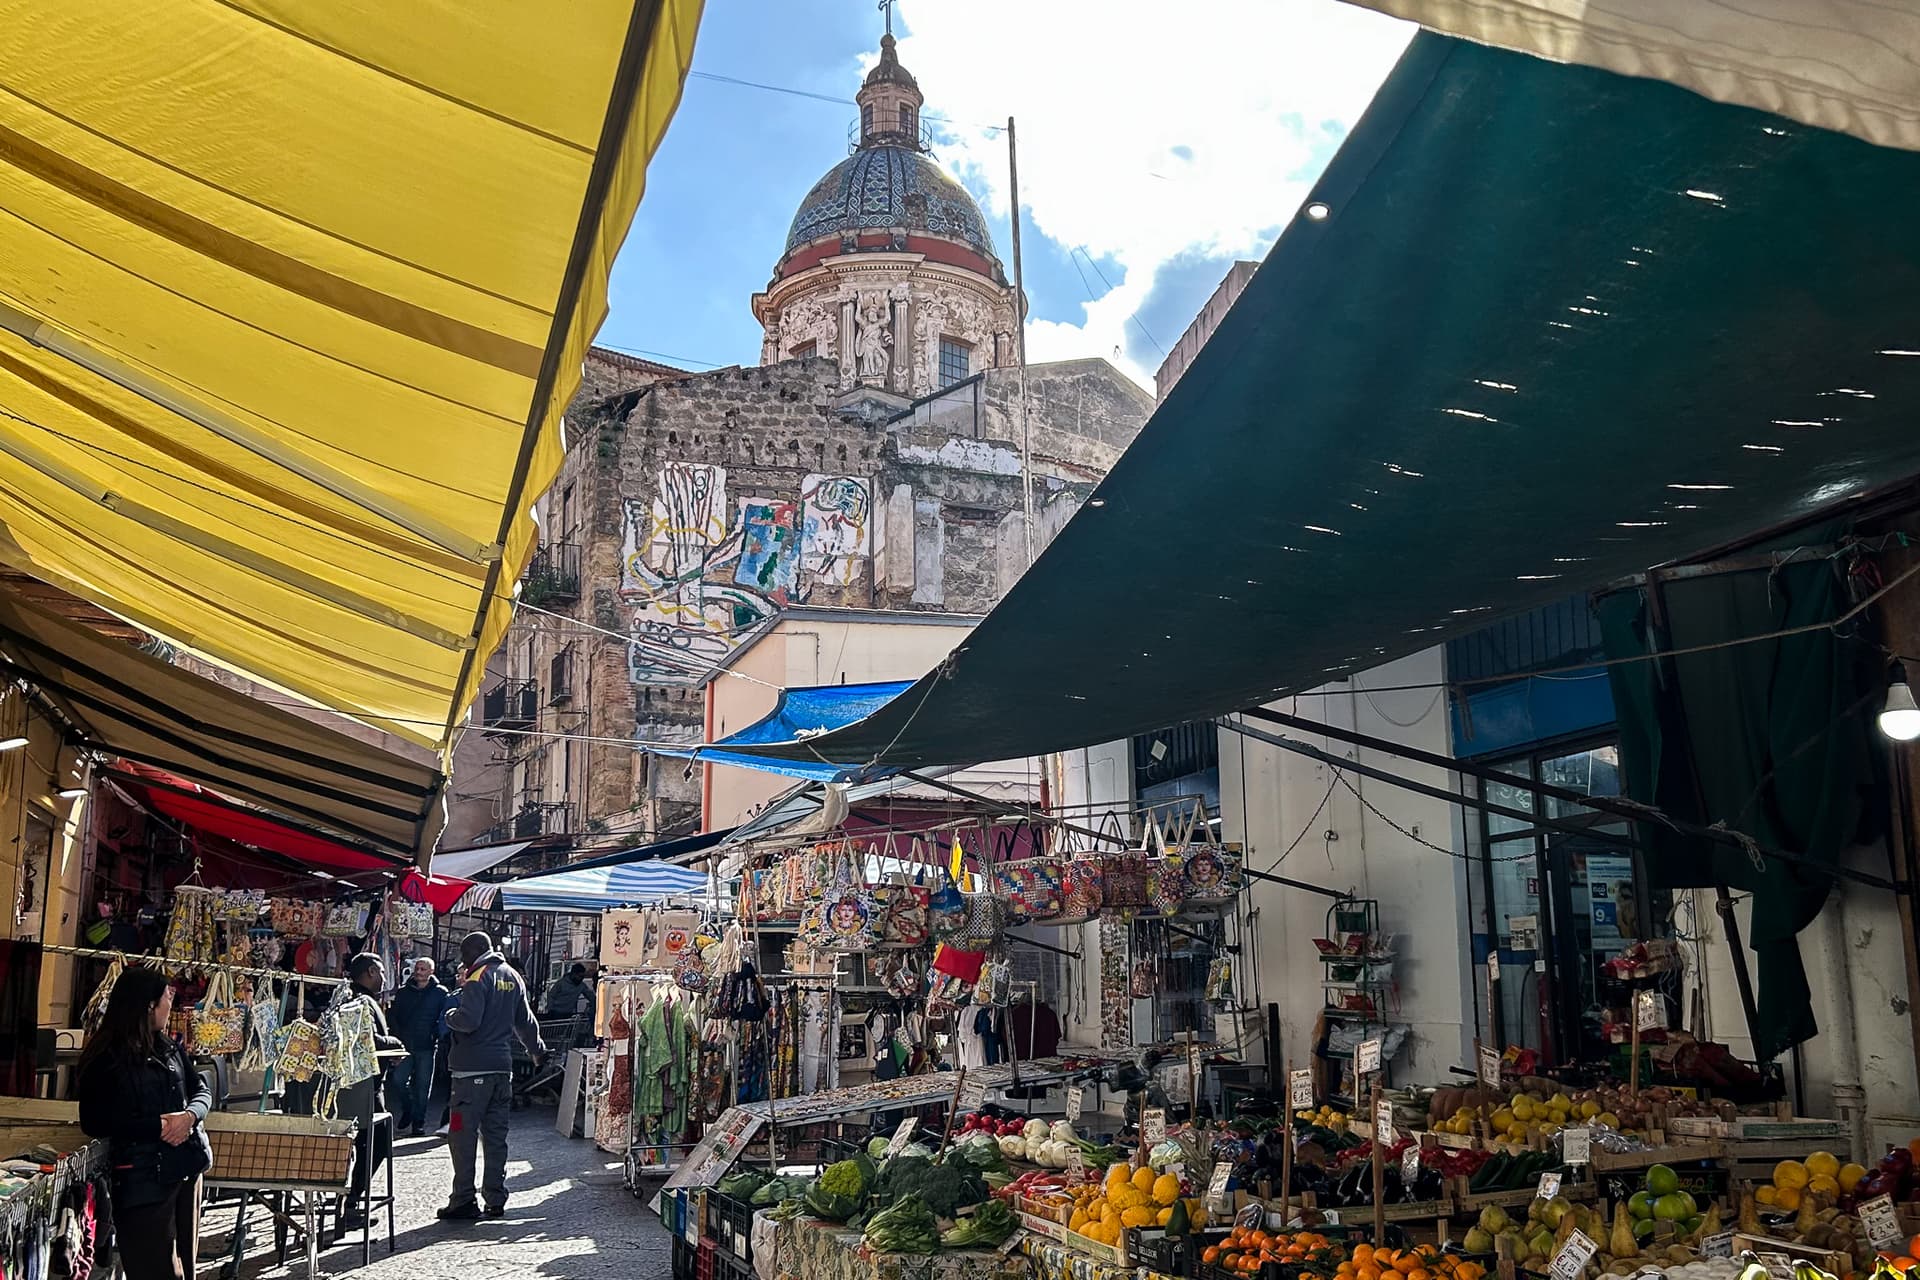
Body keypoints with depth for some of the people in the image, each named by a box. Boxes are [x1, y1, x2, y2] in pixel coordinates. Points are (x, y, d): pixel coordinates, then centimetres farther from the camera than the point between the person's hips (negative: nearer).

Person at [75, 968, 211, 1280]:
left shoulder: (168, 1048, 10)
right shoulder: (105, 1059, -9)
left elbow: (202, 1090, 11)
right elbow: (95, 1123, -14)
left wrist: (189, 1116, -11)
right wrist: (158, 1126, -19)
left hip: (186, 1168, 7)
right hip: (143, 1176, -6)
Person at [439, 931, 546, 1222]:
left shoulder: (479, 978, -10)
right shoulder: (513, 977, 14)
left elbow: (468, 1020, -21)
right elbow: (525, 1021, 24)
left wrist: (450, 1015, 1)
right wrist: (538, 1050, 39)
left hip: (473, 1068, -7)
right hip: (503, 1066, 7)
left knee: (463, 1135, -2)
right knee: (496, 1135, 11)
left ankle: (463, 1202, -2)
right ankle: (496, 1199, 14)